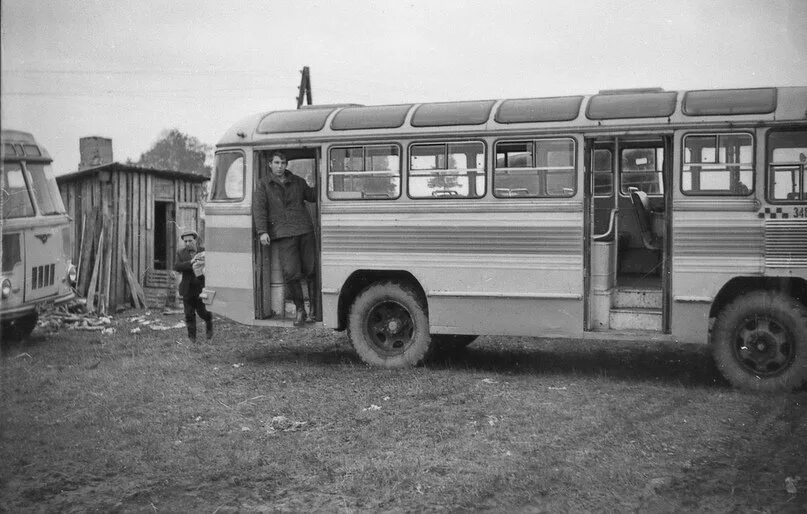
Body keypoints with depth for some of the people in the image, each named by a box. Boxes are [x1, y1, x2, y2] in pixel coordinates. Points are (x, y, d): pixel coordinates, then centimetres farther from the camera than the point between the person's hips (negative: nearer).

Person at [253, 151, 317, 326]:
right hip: (283, 235, -2)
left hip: (305, 231, 2)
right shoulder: (264, 185, 8)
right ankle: (300, 310, 5)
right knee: (290, 273, -11)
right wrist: (262, 231, -13)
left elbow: (312, 196, 26)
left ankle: (314, 309, 12)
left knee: (310, 270, 0)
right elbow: (259, 208, -1)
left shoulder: (297, 182, 16)